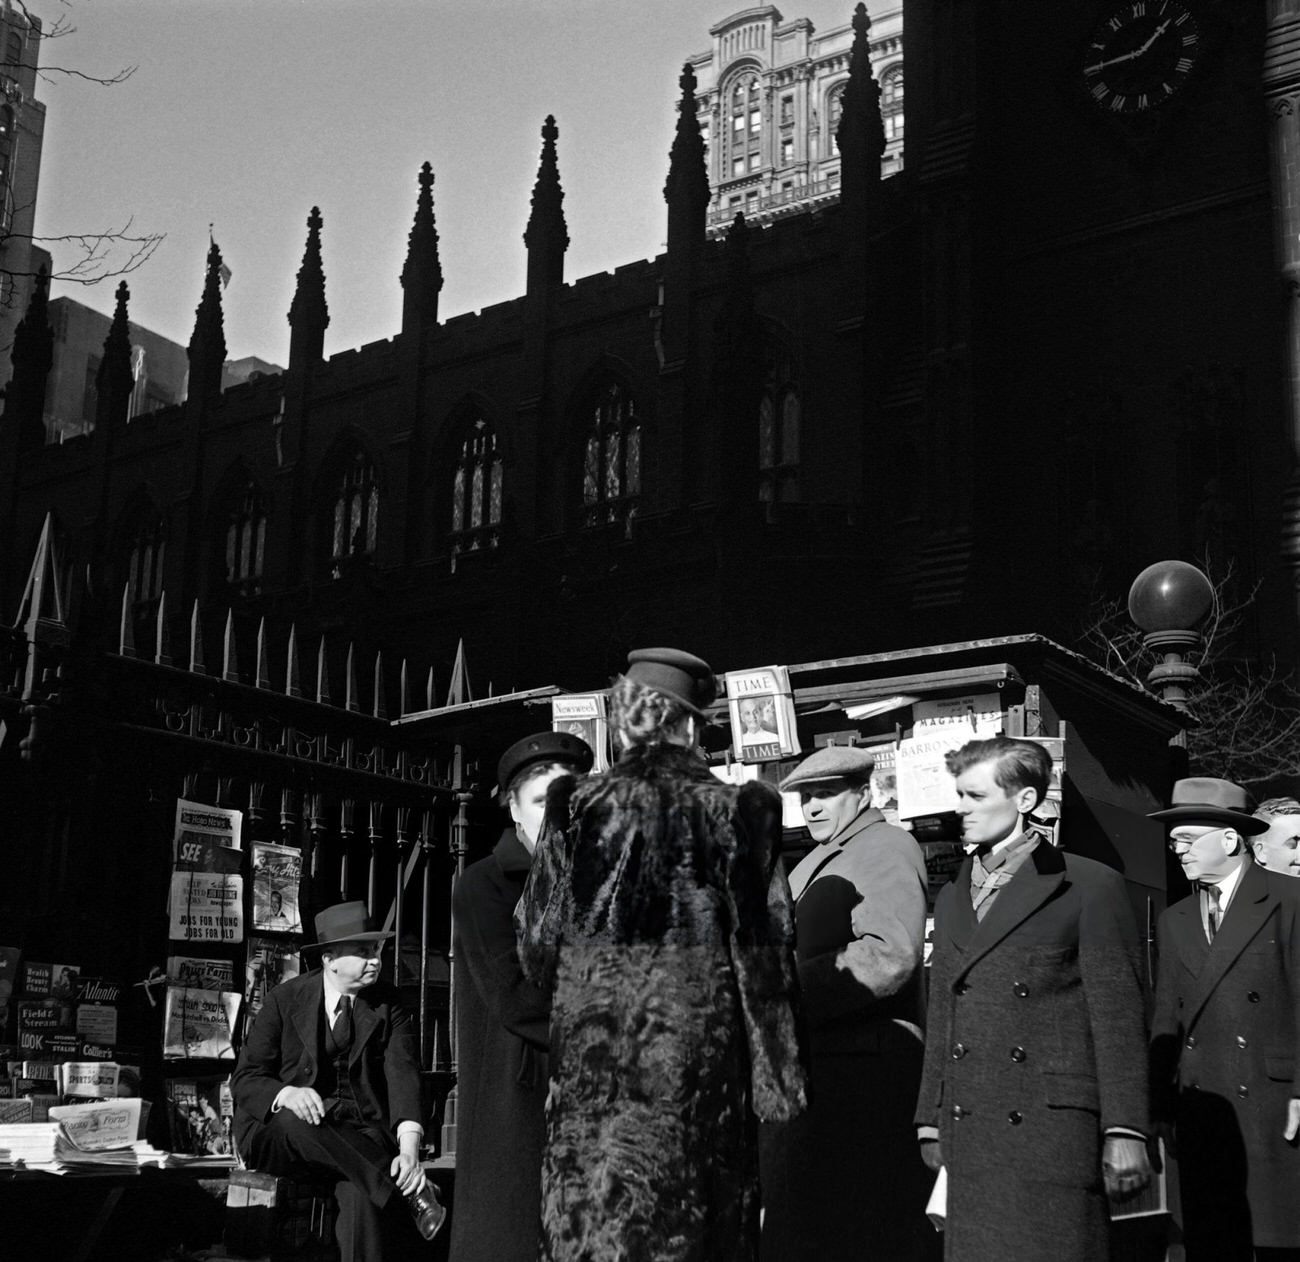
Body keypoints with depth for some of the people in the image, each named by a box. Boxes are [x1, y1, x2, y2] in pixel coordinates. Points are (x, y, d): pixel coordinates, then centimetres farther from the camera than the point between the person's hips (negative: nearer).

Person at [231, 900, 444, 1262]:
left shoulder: (388, 1003, 3)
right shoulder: (286, 999, 0)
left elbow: (403, 1073, -9)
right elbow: (245, 1078, -1)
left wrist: (409, 1146, -27)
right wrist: (287, 1094, -26)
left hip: (361, 1132, 0)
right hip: (279, 1134, 0)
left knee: (361, 1196, -34)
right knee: (297, 1122, -37)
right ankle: (409, 1192, -29)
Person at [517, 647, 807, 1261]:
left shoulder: (579, 808, -3)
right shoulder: (735, 813, -3)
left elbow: (537, 947, 3)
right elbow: (766, 954, -2)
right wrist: (774, 1074, 4)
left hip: (594, 1053, 0)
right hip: (703, 1058, 0)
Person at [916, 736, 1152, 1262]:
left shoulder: (1090, 887, 0)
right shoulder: (951, 898, 18)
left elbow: (1119, 1017, -3)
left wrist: (1124, 1132, -8)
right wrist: (930, 1121, 15)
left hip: (1054, 1128, -5)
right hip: (968, 1136, 5)